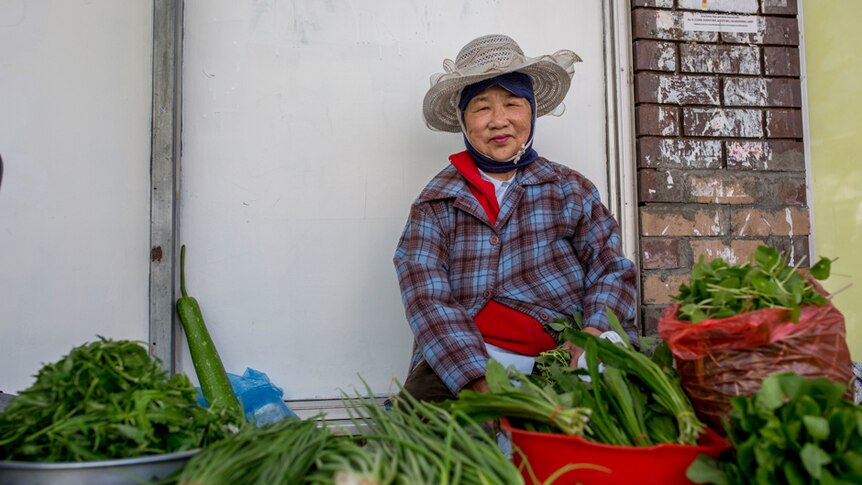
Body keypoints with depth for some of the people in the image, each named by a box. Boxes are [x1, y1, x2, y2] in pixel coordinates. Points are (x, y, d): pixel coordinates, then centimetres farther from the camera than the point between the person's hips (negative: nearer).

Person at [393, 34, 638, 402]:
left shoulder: (570, 190, 12)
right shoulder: (434, 205, 6)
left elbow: (611, 269, 5)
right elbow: (428, 299, -6)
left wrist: (594, 335, -17)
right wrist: (479, 381, -22)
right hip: (457, 365, 0)